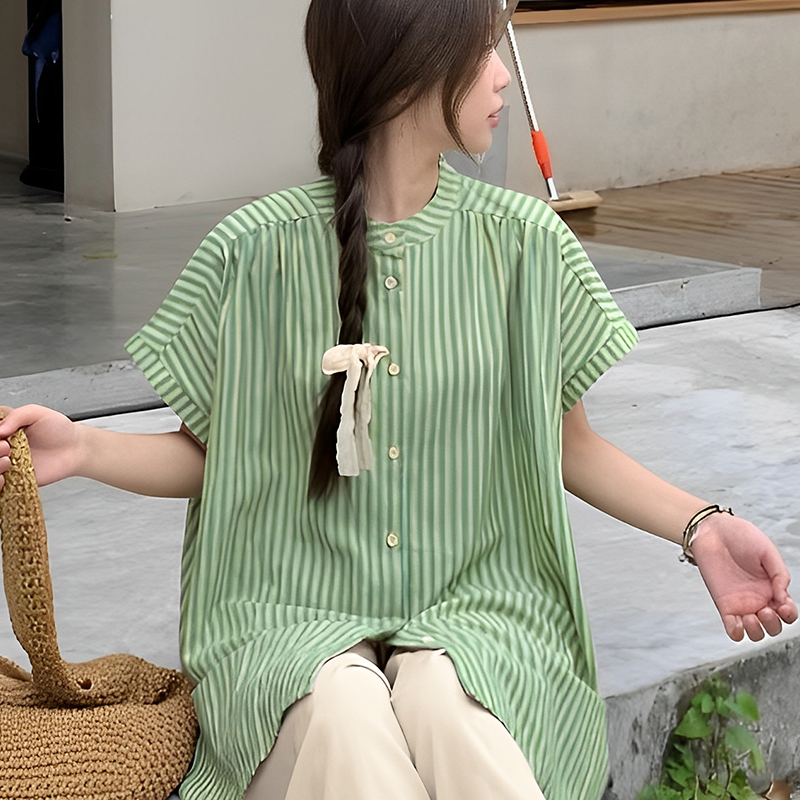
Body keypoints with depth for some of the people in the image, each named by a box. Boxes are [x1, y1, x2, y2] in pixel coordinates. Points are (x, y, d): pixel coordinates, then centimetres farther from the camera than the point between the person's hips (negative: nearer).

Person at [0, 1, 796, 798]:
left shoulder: (523, 243, 2)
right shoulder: (257, 251, -2)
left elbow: (568, 442, 11)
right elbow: (212, 454, 7)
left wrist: (701, 525, -5)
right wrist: (82, 448, -11)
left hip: (479, 611, 1)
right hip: (293, 622, 0)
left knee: (439, 698, -33)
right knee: (345, 708, -33)